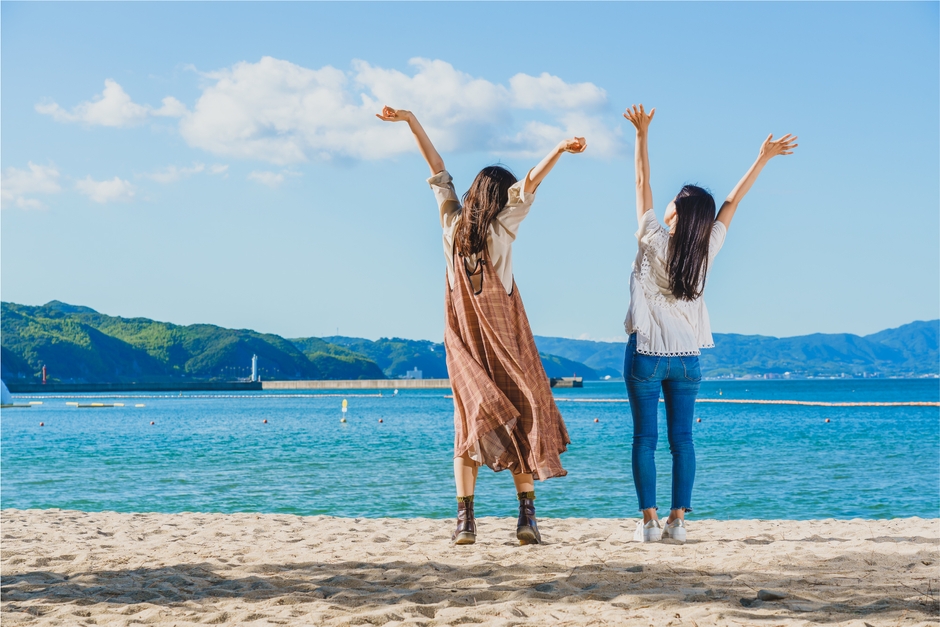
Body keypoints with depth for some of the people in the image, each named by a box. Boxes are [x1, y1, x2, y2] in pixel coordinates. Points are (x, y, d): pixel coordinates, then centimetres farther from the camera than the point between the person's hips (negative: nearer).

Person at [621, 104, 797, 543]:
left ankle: (649, 520, -4)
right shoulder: (707, 249, -4)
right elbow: (733, 201, 5)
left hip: (646, 354, -3)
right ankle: (677, 520, 2)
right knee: (681, 439, 5)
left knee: (645, 438, 0)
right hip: (686, 356, 3)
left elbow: (642, 185, -7)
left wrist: (642, 133, -3)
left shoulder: (654, 242, -11)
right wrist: (762, 159, 12)